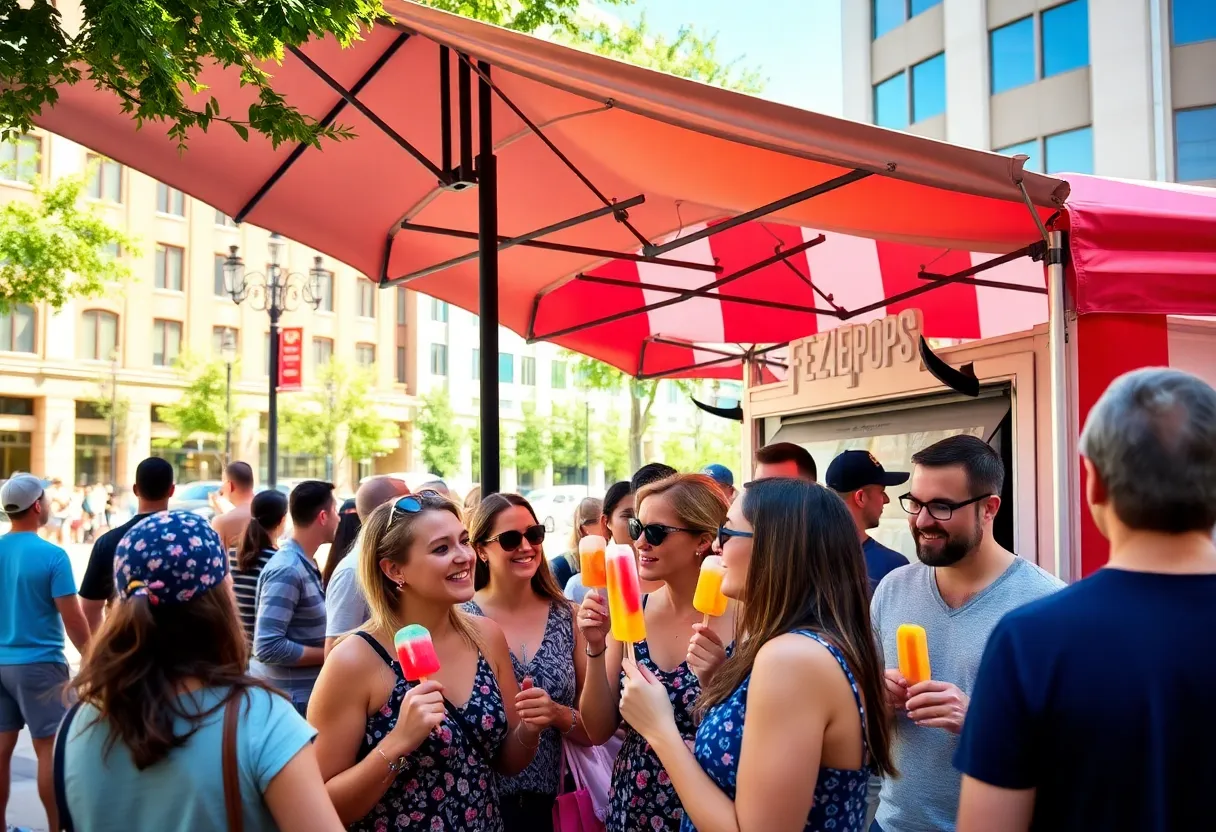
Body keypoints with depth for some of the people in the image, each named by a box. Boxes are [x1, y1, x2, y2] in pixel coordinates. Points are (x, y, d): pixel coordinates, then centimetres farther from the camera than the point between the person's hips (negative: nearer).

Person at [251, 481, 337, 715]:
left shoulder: (307, 564, 8)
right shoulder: (287, 570, -20)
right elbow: (268, 647, -25)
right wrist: (328, 655, -17)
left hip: (308, 692, 9)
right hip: (287, 698, -9)